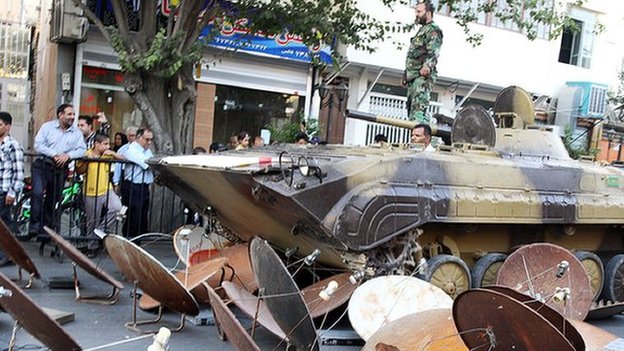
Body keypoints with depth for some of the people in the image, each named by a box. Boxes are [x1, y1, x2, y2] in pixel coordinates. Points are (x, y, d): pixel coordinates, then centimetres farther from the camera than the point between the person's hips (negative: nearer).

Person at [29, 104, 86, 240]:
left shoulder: (77, 133, 7)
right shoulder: (47, 126, 2)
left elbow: (82, 149, -1)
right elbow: (38, 145, -7)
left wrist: (68, 155, -19)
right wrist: (54, 154, -19)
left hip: (60, 169, 3)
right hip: (43, 165, -2)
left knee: (53, 200, 8)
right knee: (37, 193, -22)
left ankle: (44, 229, 20)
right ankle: (34, 225, -12)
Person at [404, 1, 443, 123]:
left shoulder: (433, 29, -1)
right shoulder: (422, 30, 29)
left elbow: (433, 52, -16)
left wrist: (427, 65, -33)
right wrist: (406, 75, 27)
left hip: (423, 76, -10)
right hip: (413, 76, 10)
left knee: (418, 107, -22)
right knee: (411, 107, 7)